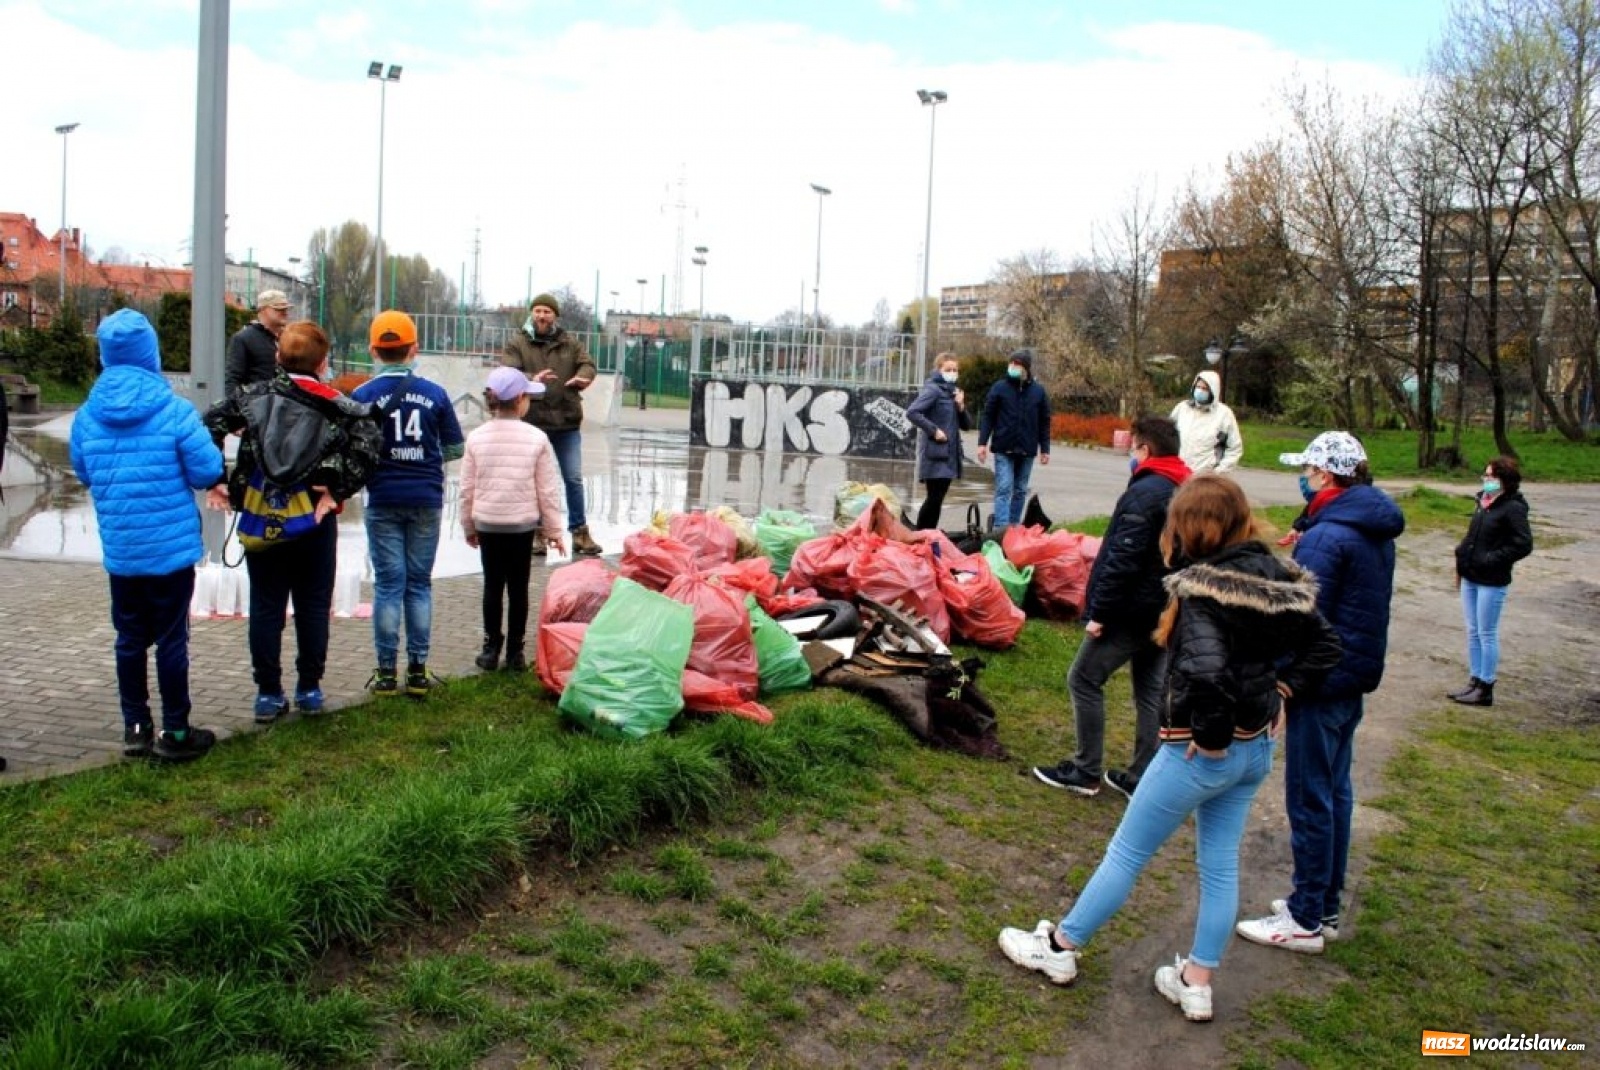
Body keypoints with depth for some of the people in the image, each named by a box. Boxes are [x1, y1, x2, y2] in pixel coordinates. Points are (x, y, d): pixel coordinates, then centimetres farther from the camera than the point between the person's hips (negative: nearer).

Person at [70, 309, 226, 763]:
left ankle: (136, 727, 24)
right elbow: (207, 472, -11)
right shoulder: (175, 411, -15)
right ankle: (174, 733, 13)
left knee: (130, 638, 15)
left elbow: (84, 475, 11)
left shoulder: (86, 416, -2)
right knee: (171, 639, 5)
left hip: (118, 550, 4)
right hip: (171, 546, -4)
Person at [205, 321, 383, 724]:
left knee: (265, 606, 10)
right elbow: (370, 442, -20)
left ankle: (268, 694, 15)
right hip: (314, 521, -1)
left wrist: (213, 482, -3)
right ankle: (309, 689, 19)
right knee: (313, 605, 11)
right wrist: (337, 489, -15)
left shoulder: (255, 396, 3)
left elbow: (209, 425, -8)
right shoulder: (336, 405, -4)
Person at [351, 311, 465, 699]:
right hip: (426, 498, 1)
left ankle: (386, 671, 8)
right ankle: (418, 670, 11)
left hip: (383, 499, -1)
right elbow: (455, 448, 3)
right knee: (420, 583, 9)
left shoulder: (362, 395, -5)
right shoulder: (435, 393, -1)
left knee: (388, 583, 5)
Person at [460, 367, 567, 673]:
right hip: (522, 523, -1)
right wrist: (553, 529, 5)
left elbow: (467, 489, 1)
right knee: (518, 587, 7)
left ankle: (491, 649, 14)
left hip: (487, 523, 1)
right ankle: (515, 652, 11)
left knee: (492, 585, 10)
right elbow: (547, 490, -4)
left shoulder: (476, 438, -4)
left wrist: (468, 527, 14)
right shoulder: (536, 438, -8)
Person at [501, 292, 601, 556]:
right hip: (532, 423, -2)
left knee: (574, 478, 5)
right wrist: (532, 379, -33)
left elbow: (587, 365, 2)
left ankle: (579, 531, 14)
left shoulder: (570, 343, 10)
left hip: (567, 424, 2)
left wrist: (582, 378, -22)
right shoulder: (518, 343, 1)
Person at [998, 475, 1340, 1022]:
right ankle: (1197, 983, 29)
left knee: (1126, 852, 8)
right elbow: (1324, 646, 7)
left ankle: (1059, 948, 24)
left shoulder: (1202, 588, -24)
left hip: (1201, 750, -7)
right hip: (1258, 747, 7)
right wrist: (1277, 693, 5)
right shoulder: (1275, 579, 0)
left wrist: (1212, 736, -23)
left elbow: (1204, 671, -37)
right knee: (1220, 863, 17)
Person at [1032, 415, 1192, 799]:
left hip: (1133, 610, -9)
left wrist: (1099, 612, -19)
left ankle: (1085, 772, 7)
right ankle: (1141, 778, 20)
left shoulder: (1145, 493, -18)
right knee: (1151, 691, 13)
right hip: (1166, 611, 9)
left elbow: (1122, 560, -23)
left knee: (1084, 680, 2)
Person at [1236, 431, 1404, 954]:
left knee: (1310, 800, 0)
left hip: (1322, 682, -9)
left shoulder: (1325, 537, -21)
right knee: (1335, 792, 17)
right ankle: (1326, 908, 28)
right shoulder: (1378, 532, 9)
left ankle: (1305, 921, 11)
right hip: (1356, 678, 9)